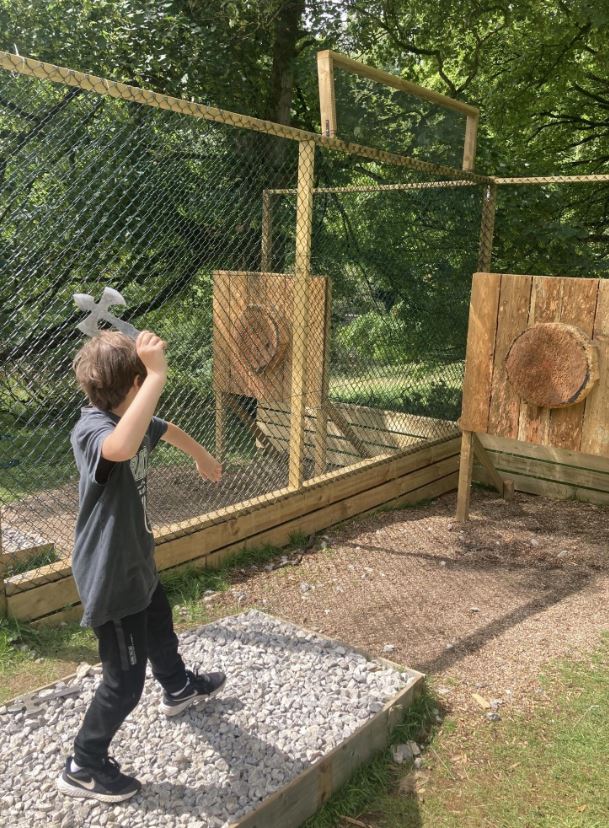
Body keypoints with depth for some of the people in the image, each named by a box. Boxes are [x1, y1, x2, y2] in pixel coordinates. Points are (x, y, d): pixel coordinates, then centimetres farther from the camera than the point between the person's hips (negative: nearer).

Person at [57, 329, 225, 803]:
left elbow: (168, 431, 20)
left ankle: (179, 688, 61)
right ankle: (84, 768, 27)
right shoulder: (92, 430, -32)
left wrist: (203, 458, 37)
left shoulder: (128, 419, -4)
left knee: (160, 626, 32)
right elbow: (122, 449, -59)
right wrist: (158, 375, -55)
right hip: (110, 575, -9)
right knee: (125, 680, 4)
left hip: (136, 560, 10)